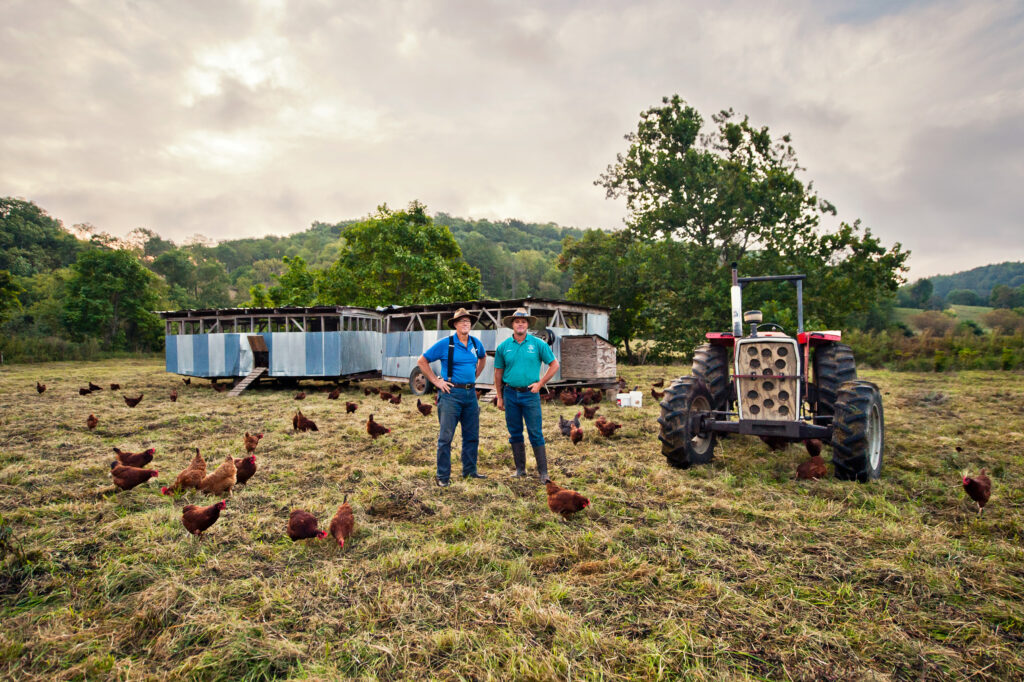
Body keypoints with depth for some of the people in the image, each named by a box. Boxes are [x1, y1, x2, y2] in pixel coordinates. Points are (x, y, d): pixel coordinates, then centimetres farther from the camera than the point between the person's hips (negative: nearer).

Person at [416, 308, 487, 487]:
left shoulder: (476, 343, 7)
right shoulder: (445, 344, -8)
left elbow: (483, 358, 30)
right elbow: (422, 361, -3)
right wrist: (436, 381, -7)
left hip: (471, 393, 5)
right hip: (451, 394, -5)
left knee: (472, 435, 12)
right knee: (446, 437, -1)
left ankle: (470, 470, 27)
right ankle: (443, 476, 8)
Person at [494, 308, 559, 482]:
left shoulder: (538, 344, -2)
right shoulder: (503, 346, 4)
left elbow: (554, 365, 4)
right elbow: (498, 373, 10)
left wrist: (540, 383, -4)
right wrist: (500, 397, 8)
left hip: (530, 394, -2)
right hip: (510, 394, 3)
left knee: (536, 433, -2)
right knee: (515, 433, 10)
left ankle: (543, 471, 6)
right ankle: (520, 469, 22)